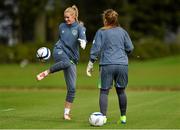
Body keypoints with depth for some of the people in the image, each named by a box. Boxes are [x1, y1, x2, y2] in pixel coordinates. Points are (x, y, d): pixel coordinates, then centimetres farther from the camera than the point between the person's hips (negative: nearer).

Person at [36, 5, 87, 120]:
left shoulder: (80, 28, -1)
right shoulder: (62, 26, 10)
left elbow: (83, 37, -23)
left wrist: (83, 42, -44)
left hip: (72, 58, 0)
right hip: (60, 52, 0)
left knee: (72, 88, -4)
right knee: (67, 63, -41)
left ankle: (67, 113, 6)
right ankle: (46, 73, -24)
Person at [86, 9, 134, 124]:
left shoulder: (101, 32, 1)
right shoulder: (122, 31, 10)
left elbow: (95, 49, -3)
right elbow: (130, 48, 10)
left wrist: (90, 64, 2)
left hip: (107, 64, -3)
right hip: (122, 64, 3)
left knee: (104, 91, 2)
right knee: (121, 91, 13)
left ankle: (103, 117, -6)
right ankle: (123, 117, 18)